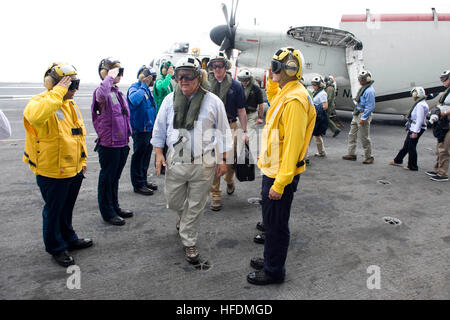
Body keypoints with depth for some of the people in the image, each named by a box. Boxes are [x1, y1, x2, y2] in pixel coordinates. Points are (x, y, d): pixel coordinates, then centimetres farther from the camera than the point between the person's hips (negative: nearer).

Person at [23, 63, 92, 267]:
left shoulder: (70, 104, 8)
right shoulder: (38, 103, -18)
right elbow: (36, 116, -45)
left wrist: (82, 160, 18)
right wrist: (59, 91, -37)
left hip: (74, 171, 8)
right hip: (52, 173, -7)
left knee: (67, 208, 24)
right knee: (53, 211, 10)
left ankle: (69, 238, 42)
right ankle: (56, 248, 28)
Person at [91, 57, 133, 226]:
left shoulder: (119, 93, 13)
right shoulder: (101, 92, -14)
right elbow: (102, 93, -42)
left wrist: (127, 137, 20)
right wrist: (110, 77, -27)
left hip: (122, 143, 8)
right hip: (108, 144, -8)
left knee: (115, 177, 19)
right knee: (107, 178, 6)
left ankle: (115, 207, 33)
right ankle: (107, 212, 19)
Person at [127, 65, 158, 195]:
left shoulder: (147, 89, 14)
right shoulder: (134, 87, -13)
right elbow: (134, 99, -36)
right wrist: (143, 86, -25)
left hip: (149, 129, 9)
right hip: (140, 129, -9)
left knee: (146, 155, 17)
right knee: (138, 157, 0)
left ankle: (143, 180, 31)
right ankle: (138, 185, 10)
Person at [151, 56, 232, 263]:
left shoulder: (213, 102, -4)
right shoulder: (170, 100, 2)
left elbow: (223, 132, 3)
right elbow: (159, 128, 11)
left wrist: (223, 160, 2)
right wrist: (159, 154, 5)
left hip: (203, 164, -2)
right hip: (175, 162, 2)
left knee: (196, 206, 8)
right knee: (173, 201, 14)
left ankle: (188, 242, 28)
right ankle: (184, 216, 50)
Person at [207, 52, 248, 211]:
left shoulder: (235, 86, 3)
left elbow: (241, 110, 5)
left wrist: (244, 132, 0)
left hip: (230, 127, 0)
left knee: (230, 161, 4)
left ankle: (229, 181, 37)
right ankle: (215, 195, 11)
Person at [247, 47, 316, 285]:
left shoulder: (295, 99, -22)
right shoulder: (285, 93, 8)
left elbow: (293, 144, -26)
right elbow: (274, 103, 34)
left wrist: (280, 183, -25)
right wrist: (272, 83, 16)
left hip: (281, 175, -10)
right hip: (272, 170, 10)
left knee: (276, 224, 5)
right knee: (271, 220, 22)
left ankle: (274, 271, 24)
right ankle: (270, 259, 41)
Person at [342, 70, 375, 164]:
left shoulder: (369, 91, -18)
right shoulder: (363, 88, 12)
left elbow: (370, 106, -21)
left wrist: (363, 118, -22)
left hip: (364, 115, -10)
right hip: (356, 115, 10)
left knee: (364, 137, -2)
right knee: (352, 134, 12)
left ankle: (369, 157, 10)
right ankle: (352, 154, 21)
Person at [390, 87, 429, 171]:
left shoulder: (420, 105, -19)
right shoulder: (418, 104, 14)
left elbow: (420, 120, -23)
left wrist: (415, 132, -24)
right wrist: (410, 129, 23)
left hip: (416, 129, -10)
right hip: (413, 128, 10)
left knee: (411, 147, -2)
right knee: (406, 145, 18)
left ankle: (412, 166, 8)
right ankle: (397, 160, 31)